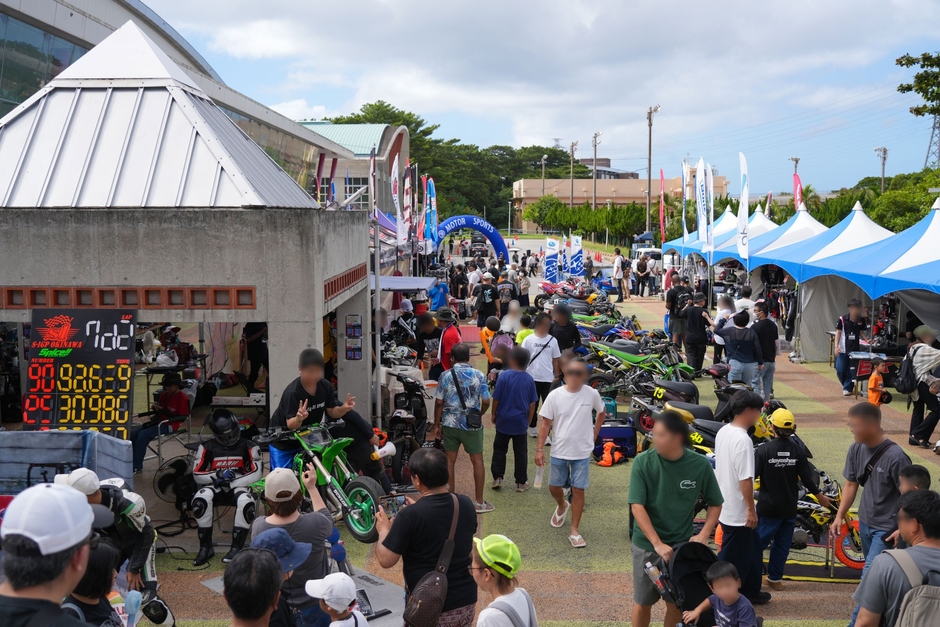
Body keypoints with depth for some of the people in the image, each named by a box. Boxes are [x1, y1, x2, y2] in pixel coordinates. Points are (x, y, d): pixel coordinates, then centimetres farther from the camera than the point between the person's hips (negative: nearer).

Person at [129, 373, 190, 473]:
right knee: (133, 433, -12)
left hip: (170, 425, -8)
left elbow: (182, 417, -13)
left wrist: (163, 411, -16)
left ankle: (137, 467, -21)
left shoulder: (183, 398, -8)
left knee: (143, 434, -26)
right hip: (159, 421, 8)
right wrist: (155, 408, 1)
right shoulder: (164, 395, 13)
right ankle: (130, 462, -12)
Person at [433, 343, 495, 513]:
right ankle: (479, 502, 10)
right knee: (477, 461, 7)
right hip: (472, 425, -1)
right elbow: (486, 402, -6)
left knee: (450, 461, 10)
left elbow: (439, 403, -4)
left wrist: (437, 425, 6)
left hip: (450, 424, 1)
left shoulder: (445, 376, -4)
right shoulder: (479, 375, -6)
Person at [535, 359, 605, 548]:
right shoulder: (555, 396, -12)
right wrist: (539, 449, -9)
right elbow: (546, 423, -6)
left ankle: (574, 530, 13)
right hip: (559, 452, 1)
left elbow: (602, 412, 11)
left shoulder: (591, 394, -9)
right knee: (554, 486, 13)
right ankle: (562, 506, 47)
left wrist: (595, 433, 5)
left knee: (578, 490, 2)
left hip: (582, 452, 0)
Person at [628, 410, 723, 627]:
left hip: (682, 545, 1)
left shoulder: (700, 465, -11)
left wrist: (703, 535, -11)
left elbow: (715, 503, 2)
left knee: (676, 603, 12)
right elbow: (637, 506, -17)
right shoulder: (643, 462, -15)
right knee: (643, 602, 11)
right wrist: (657, 543, -24)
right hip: (647, 544, -1)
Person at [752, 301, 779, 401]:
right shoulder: (773, 325, 7)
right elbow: (776, 343, 14)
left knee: (756, 386, -2)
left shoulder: (755, 326, -14)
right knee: (767, 386, 11)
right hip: (771, 361, 7)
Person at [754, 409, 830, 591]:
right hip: (790, 508, 3)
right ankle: (775, 578, 21)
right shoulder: (798, 450, -6)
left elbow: (751, 475, -12)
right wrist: (819, 496, 13)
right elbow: (807, 477, -3)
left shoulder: (763, 450, -14)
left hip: (768, 507, -3)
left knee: (759, 541, 6)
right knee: (783, 543, 14)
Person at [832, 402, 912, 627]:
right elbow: (851, 483, 7)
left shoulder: (895, 457, -25)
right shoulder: (856, 449, -5)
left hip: (887, 529, -7)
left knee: (869, 579, -8)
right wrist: (840, 516, 4)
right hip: (865, 523, 7)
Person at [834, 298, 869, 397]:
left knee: (852, 370, 0)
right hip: (843, 349, -2)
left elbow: (861, 332, 13)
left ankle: (847, 388, 12)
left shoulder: (861, 320, 1)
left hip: (855, 349, 2)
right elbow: (838, 332, -5)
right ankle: (846, 385, 27)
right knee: (840, 370, 1)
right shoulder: (842, 319, -9)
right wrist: (836, 346, -14)